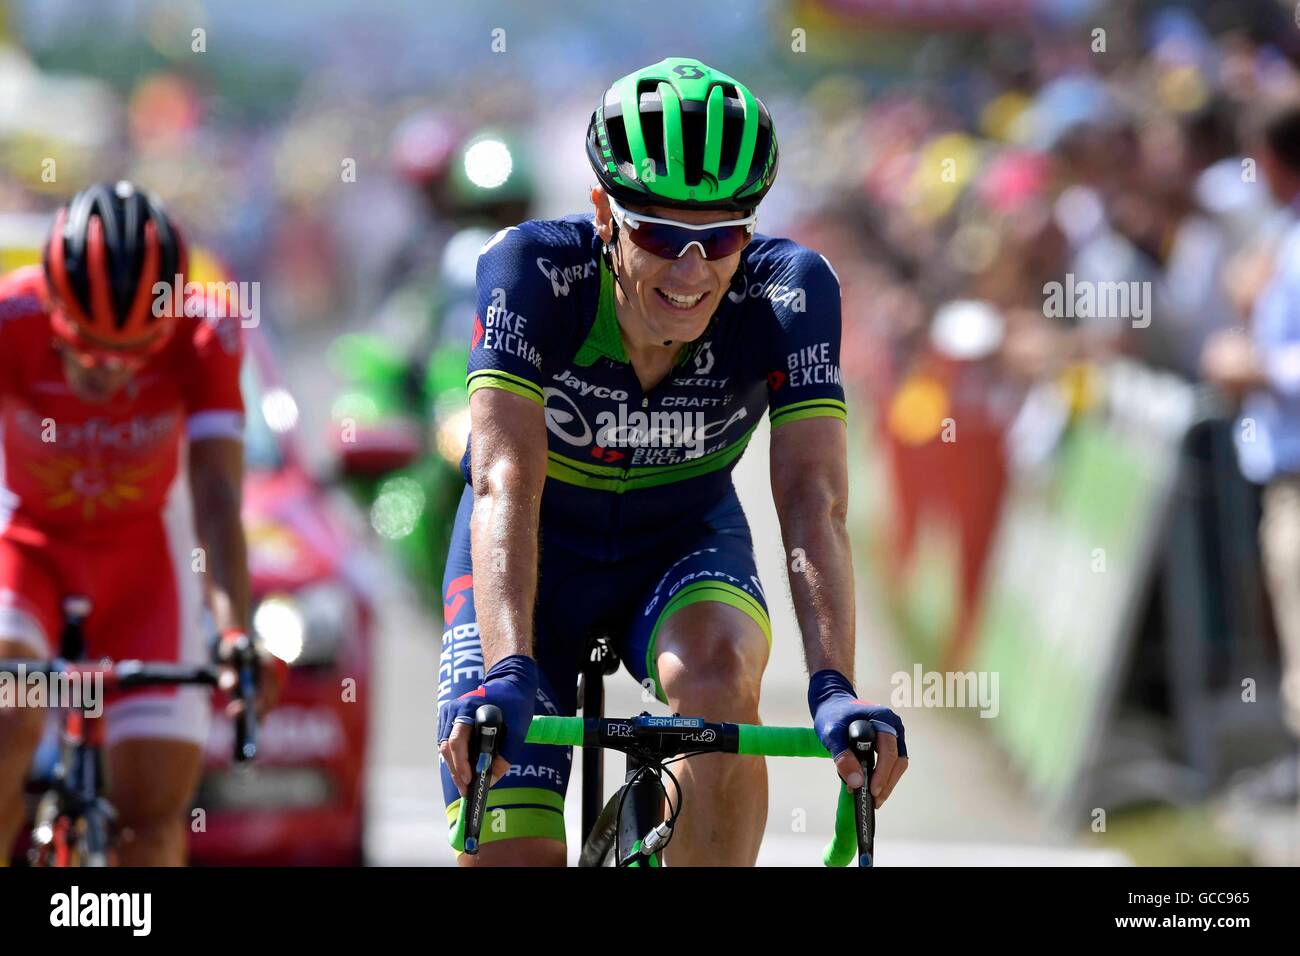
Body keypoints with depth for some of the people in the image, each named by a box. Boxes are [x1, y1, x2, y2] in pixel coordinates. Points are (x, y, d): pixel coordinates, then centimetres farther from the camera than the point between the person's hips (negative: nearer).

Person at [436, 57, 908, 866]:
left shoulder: (788, 291, -26)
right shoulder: (533, 269, -29)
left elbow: (813, 501, -33)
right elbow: (507, 483, -39)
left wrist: (834, 690, -48)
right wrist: (508, 672, -53)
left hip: (685, 541, 1)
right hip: (542, 549, 0)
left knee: (720, 673, -34)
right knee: (509, 852, -12)